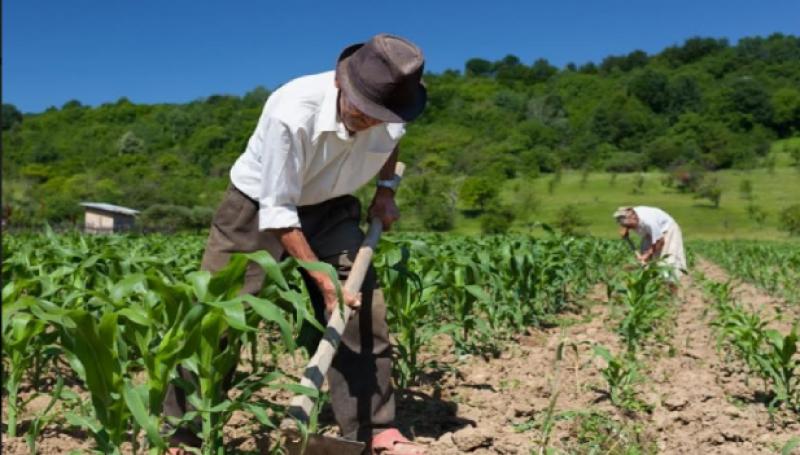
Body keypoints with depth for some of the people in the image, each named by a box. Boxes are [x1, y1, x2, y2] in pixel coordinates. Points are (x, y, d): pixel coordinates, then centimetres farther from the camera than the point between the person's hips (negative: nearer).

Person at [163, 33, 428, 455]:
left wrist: (386, 189, -1)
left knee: (365, 309, -6)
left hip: (329, 209, 4)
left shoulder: (391, 112, -18)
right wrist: (324, 281, -29)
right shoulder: (291, 113, -35)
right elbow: (278, 212, -29)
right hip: (258, 206, -4)